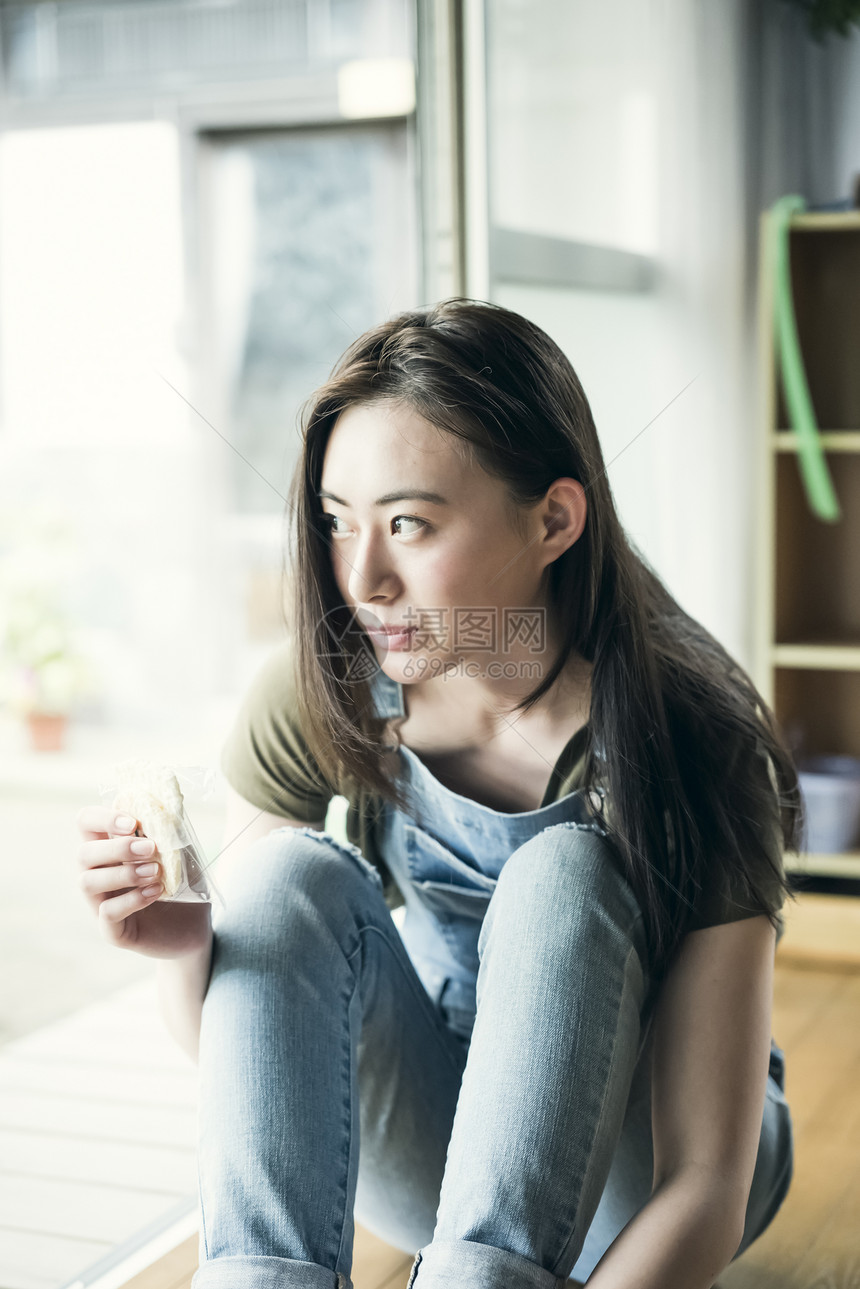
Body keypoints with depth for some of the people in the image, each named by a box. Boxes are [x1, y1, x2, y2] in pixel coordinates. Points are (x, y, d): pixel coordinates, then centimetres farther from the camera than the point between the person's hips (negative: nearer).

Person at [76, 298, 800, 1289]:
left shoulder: (690, 747, -26)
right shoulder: (316, 700, -16)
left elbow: (706, 1185, -28)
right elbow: (232, 1049, -7)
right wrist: (184, 947, -31)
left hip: (631, 1187, -3)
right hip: (426, 1162, 3)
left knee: (562, 872, -30)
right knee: (292, 878, -24)